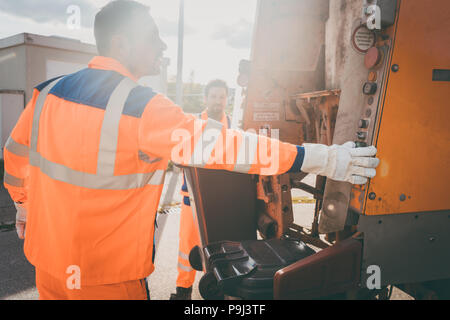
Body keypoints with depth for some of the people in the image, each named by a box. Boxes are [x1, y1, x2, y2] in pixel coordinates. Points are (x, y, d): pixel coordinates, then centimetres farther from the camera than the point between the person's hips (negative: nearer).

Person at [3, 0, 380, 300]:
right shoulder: (142, 109, -23)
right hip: (107, 278, -6)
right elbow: (220, 144, -28)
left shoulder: (48, 92, -2)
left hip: (48, 262, 7)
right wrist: (320, 159, -24)